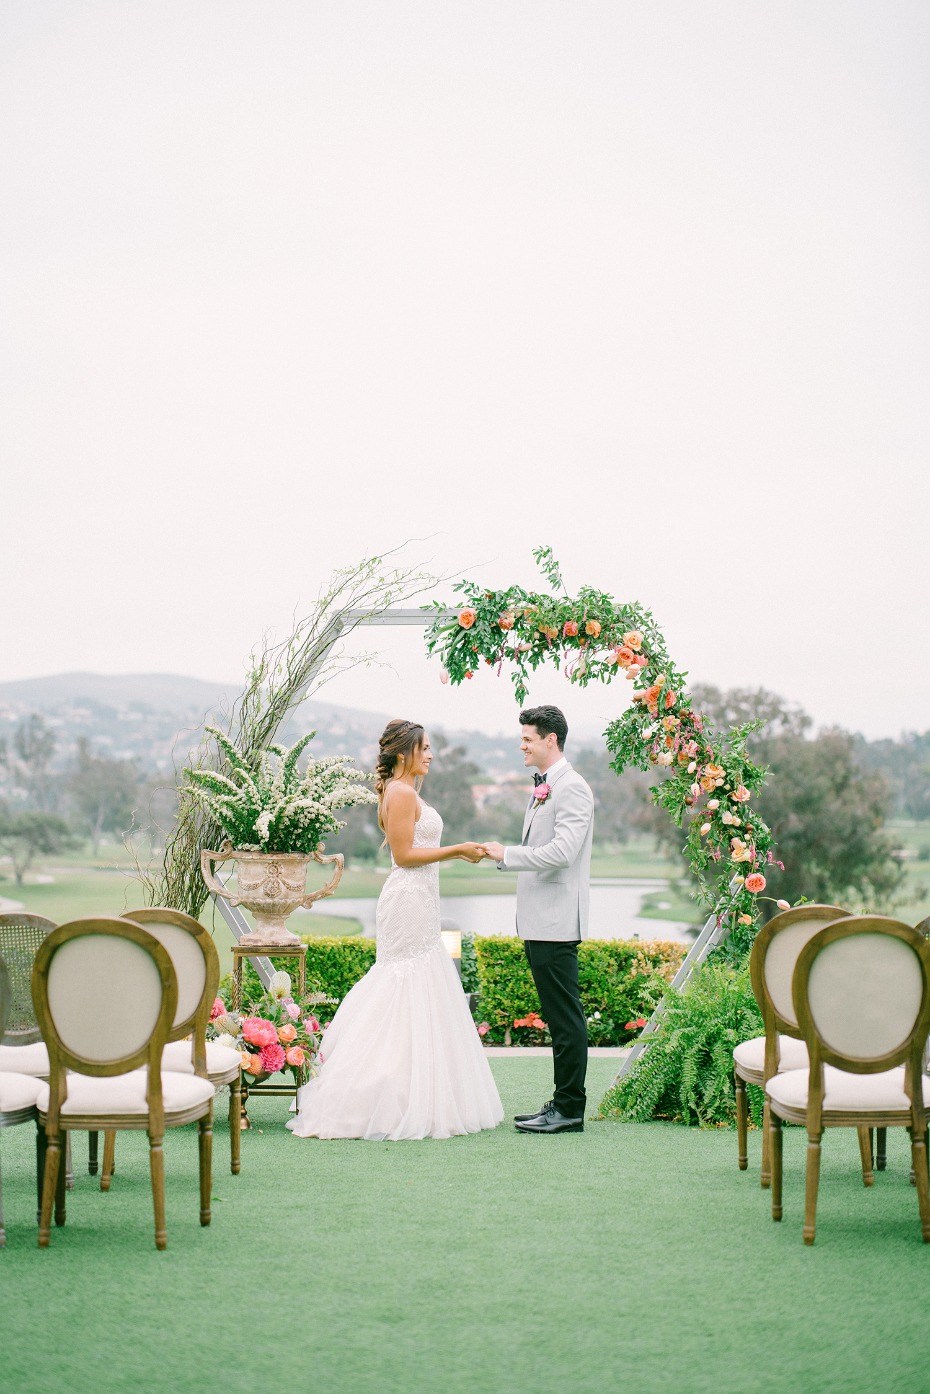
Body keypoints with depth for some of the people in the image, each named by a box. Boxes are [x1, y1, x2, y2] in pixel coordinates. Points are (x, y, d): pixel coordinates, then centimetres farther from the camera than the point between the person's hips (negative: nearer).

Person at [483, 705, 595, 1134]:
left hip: (557, 922, -10)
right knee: (557, 1017, 13)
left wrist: (507, 854, -15)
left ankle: (570, 1110, -1)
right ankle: (562, 1102, 19)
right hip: (539, 921, 10)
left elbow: (562, 851, -22)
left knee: (566, 1017, -5)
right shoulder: (542, 788, 18)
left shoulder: (572, 788, -12)